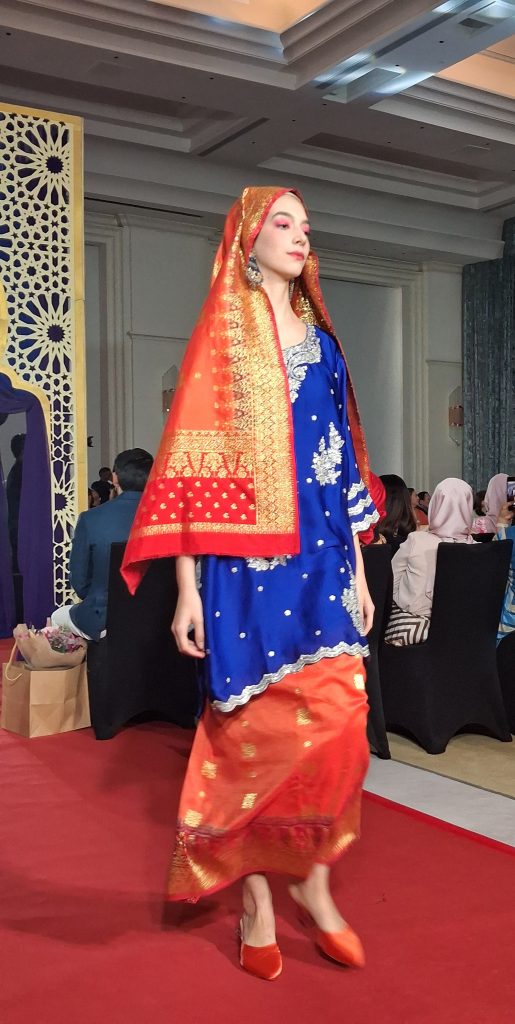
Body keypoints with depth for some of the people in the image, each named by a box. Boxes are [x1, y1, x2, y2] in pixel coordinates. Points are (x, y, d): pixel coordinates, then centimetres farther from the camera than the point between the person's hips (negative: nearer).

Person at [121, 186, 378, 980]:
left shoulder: (321, 343, 15)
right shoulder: (222, 338, 0)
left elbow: (344, 464, 15)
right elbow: (190, 466, -7)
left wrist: (358, 572, 12)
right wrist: (186, 589, -12)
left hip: (323, 560, 5)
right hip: (249, 563, -5)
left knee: (334, 723, 4)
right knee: (256, 732, 1)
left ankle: (314, 884, 23)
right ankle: (257, 899, 18)